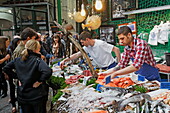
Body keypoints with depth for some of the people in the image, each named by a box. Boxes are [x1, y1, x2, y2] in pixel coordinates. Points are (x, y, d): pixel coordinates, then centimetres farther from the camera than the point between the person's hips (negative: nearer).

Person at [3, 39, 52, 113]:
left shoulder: (18, 60, 0)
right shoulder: (37, 60, -18)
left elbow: (5, 69, 10)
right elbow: (48, 72, -34)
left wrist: (18, 77, 8)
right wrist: (39, 81, -18)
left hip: (22, 96, 5)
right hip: (37, 96, -5)